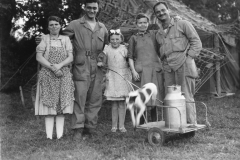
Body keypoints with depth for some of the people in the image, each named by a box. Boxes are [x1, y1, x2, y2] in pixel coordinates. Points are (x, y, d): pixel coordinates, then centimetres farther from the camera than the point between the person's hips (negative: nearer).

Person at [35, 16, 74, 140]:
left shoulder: (66, 39, 12)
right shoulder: (44, 39, 9)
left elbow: (70, 58, 3)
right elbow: (38, 57, -1)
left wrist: (59, 65, -14)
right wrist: (52, 67, -12)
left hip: (63, 75, 1)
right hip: (47, 75, -1)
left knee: (61, 104, -1)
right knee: (48, 104, -4)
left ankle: (60, 134, 4)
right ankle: (49, 135, 1)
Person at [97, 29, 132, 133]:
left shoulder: (124, 49, -2)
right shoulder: (107, 48, 2)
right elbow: (105, 62, 8)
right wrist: (101, 63, -13)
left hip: (123, 76, -1)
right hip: (112, 77, 1)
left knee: (122, 103, 2)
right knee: (114, 104, 4)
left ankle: (121, 125, 11)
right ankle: (114, 125, 13)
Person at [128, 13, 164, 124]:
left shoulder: (154, 34, 13)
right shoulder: (133, 38, 11)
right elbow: (130, 57, 7)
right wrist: (133, 71, -5)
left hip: (155, 70, 1)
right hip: (140, 72, -1)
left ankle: (154, 124, 15)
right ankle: (141, 125, 7)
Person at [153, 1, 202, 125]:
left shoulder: (182, 24, 7)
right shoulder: (158, 34, 22)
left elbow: (196, 42, 3)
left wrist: (188, 58, -6)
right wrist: (163, 63, 9)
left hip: (183, 65, -5)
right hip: (168, 69, 6)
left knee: (186, 97, -7)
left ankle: (192, 125, -1)